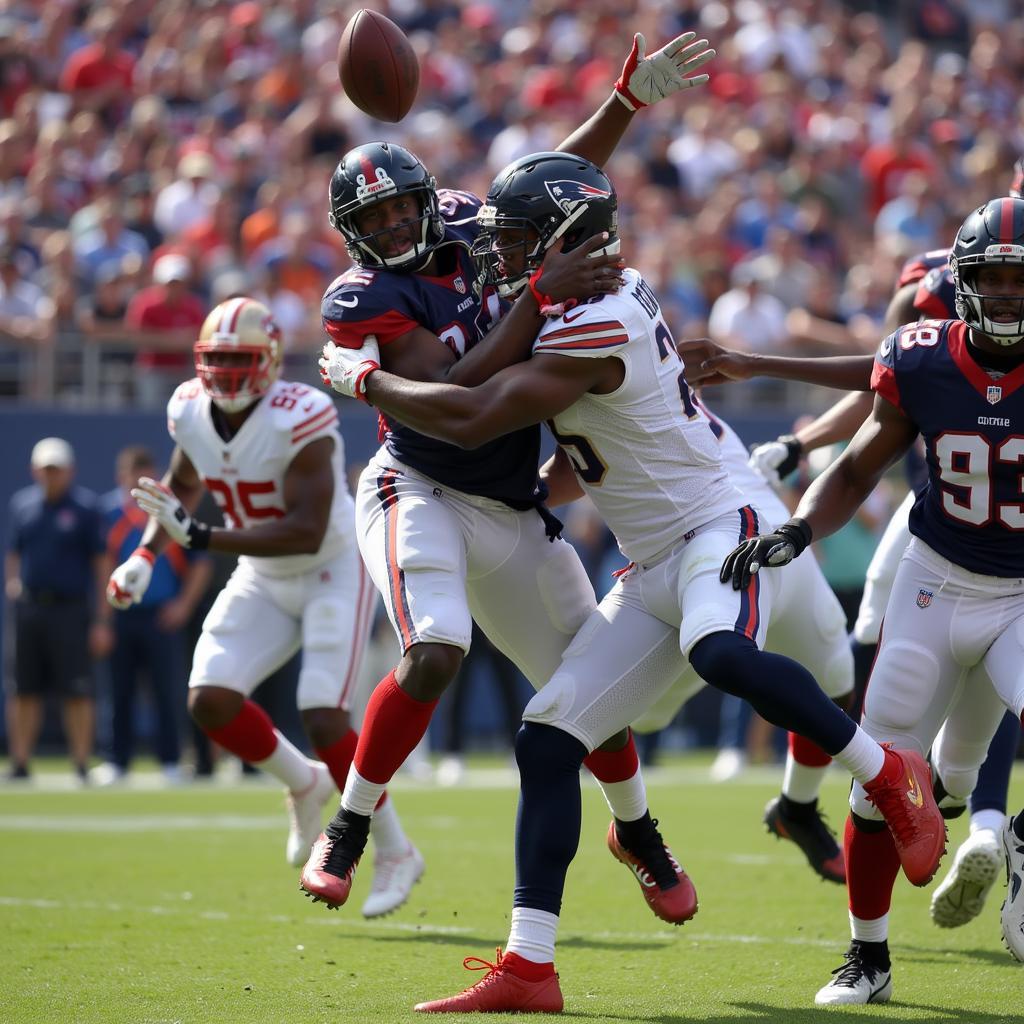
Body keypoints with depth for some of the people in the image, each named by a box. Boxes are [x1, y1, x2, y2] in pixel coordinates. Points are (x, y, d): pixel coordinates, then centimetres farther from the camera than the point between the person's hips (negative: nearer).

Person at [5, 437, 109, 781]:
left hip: (70, 609, -4)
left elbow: (102, 564, -2)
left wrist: (102, 621, -7)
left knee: (77, 692, -6)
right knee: (24, 689, 5)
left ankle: (81, 766, -1)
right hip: (29, 608, 4)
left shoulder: (85, 507, 0)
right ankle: (20, 763, 11)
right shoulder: (21, 504, 13)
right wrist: (11, 583, 0)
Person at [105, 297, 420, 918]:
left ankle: (396, 854, 3)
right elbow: (184, 486, 17)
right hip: (264, 580, 6)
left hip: (334, 570, -6)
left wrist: (200, 538, -37)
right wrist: (147, 553, 3)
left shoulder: (298, 421, -28)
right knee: (210, 700, -9)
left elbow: (306, 532, -34)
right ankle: (304, 785, 19)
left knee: (323, 720, -16)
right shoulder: (191, 412, -7)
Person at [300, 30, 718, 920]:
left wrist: (633, 95, 5)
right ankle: (347, 830, -12)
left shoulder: (467, 227, 1)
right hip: (421, 493, -6)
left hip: (512, 511, 6)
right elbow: (456, 394, -27)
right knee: (435, 655, -30)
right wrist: (541, 295, -30)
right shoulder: (363, 301, -16)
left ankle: (639, 834, 33)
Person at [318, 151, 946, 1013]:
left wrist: (363, 378, -8)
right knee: (547, 740, 0)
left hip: (717, 532, -10)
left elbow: (471, 420, -21)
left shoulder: (594, 329, -20)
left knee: (720, 654, -41)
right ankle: (528, 969, 1)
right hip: (652, 570, 10)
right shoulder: (612, 299, 10)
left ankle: (888, 773, -18)